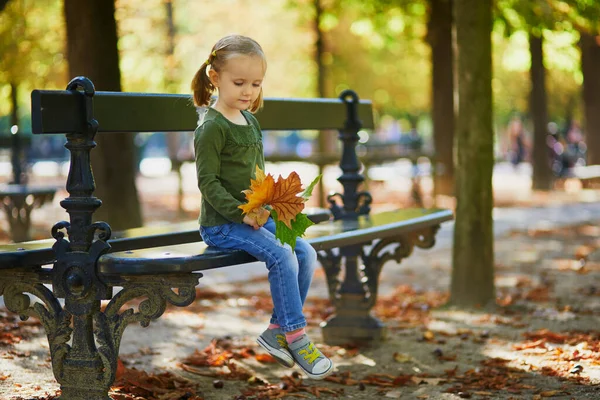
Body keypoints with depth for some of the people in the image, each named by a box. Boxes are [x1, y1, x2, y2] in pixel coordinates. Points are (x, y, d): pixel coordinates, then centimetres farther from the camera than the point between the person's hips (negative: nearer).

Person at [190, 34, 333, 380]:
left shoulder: (250, 121, 15)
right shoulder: (212, 127, -12)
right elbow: (208, 181, -16)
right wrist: (241, 212, -24)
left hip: (255, 217, 9)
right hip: (221, 223, -8)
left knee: (306, 253, -4)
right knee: (282, 257, -23)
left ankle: (277, 332, 4)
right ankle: (296, 338, -12)